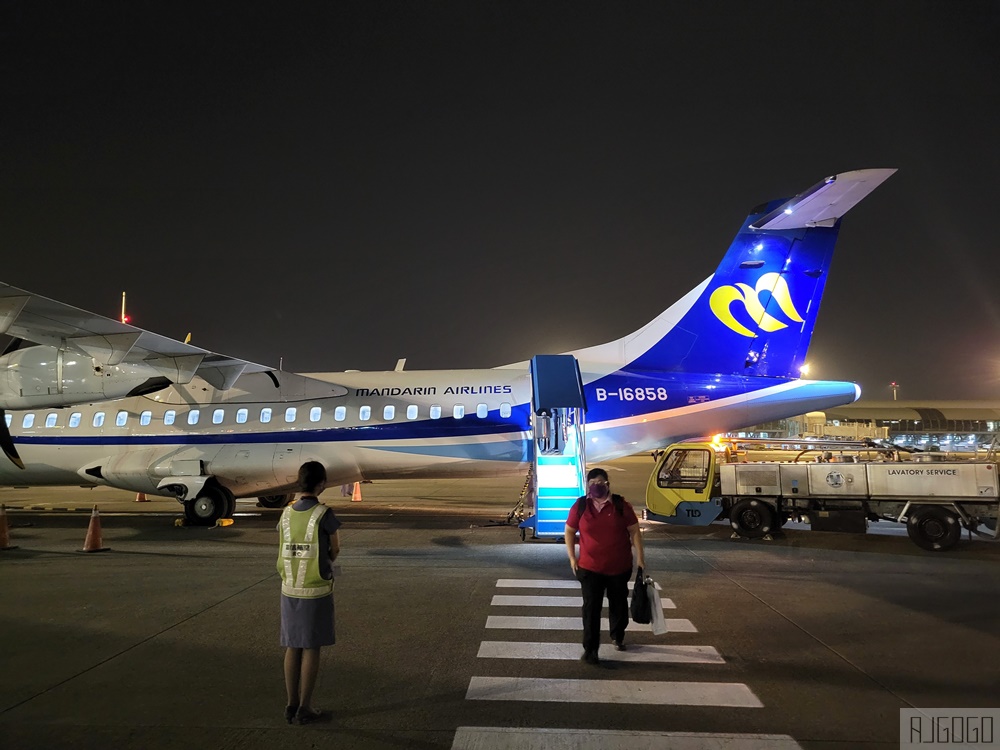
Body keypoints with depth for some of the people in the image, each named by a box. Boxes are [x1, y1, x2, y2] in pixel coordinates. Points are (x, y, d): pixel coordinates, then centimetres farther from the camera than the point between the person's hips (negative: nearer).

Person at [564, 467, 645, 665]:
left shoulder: (621, 505, -7)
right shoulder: (580, 506, -6)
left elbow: (634, 531, -1)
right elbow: (569, 531, 3)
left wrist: (640, 556, -3)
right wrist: (572, 557, -3)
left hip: (619, 567, 1)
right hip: (590, 567, -1)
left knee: (618, 604, 18)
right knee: (591, 608, -2)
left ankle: (618, 636, 42)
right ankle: (590, 649, 5)